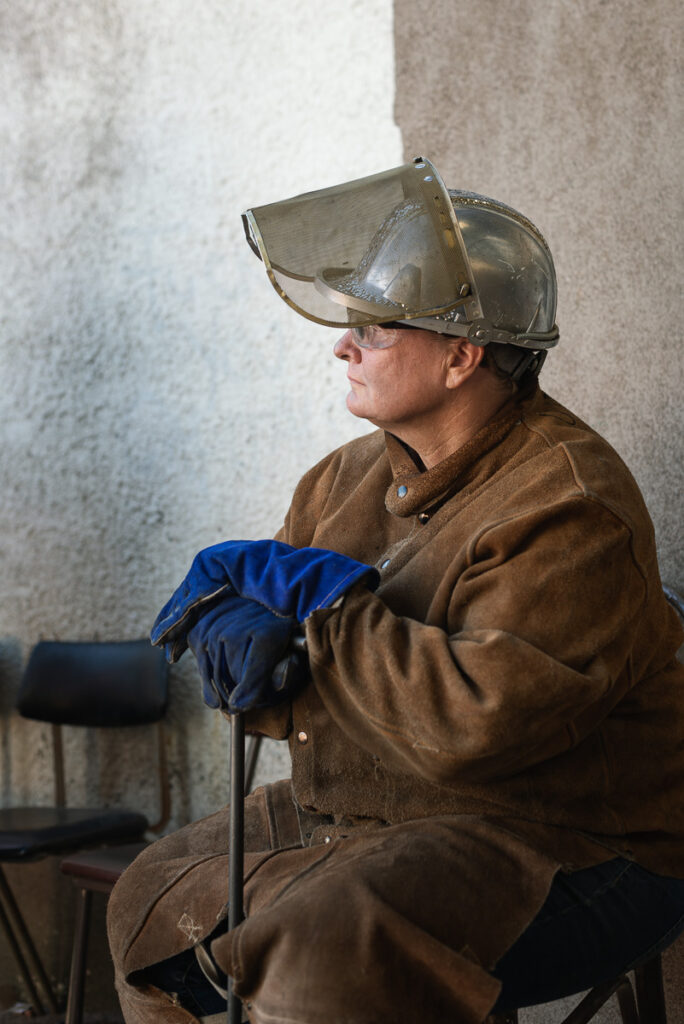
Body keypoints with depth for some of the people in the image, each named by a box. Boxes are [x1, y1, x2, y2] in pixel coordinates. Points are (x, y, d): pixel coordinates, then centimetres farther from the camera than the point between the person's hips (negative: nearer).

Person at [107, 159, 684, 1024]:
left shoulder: (569, 508, -21)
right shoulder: (349, 479, 6)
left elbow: (475, 724, -33)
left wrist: (316, 594, -24)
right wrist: (242, 628, -15)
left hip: (559, 847, -9)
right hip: (360, 820, 9)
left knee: (323, 953, -34)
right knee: (151, 904, 18)